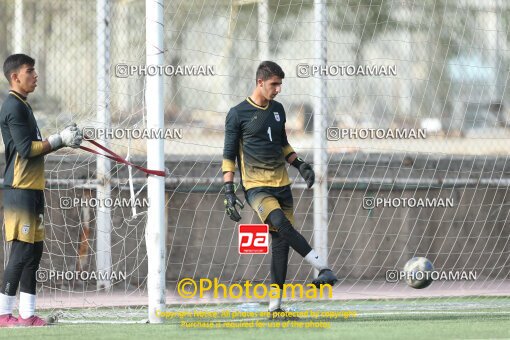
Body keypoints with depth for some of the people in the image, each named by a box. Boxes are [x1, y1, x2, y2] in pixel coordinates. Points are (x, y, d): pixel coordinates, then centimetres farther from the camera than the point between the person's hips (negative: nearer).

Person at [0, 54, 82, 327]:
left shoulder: (22, 106, 19)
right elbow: (26, 149, -17)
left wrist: (63, 139, 7)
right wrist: (61, 140, -13)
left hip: (32, 190, 10)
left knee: (34, 252, 9)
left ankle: (27, 314, 10)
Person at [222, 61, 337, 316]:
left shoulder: (277, 110, 14)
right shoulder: (238, 114, -3)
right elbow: (229, 155, -1)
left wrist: (300, 165, 13)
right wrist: (228, 191, -8)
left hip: (281, 184, 6)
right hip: (255, 186, -6)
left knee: (280, 240, 0)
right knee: (281, 223, -30)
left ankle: (275, 305, 5)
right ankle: (323, 268, -34)